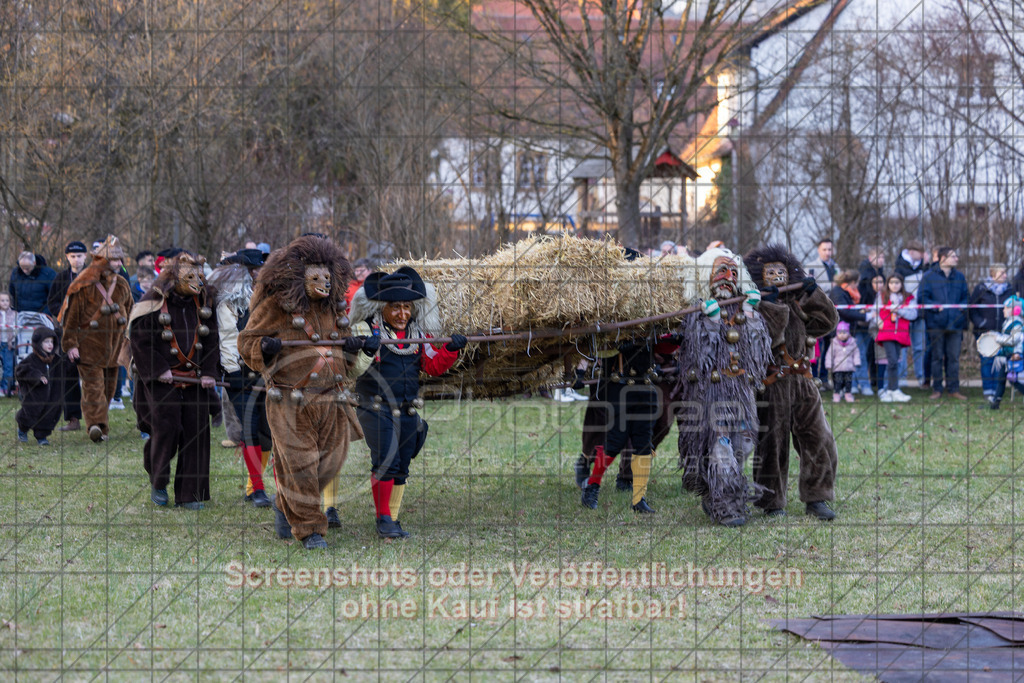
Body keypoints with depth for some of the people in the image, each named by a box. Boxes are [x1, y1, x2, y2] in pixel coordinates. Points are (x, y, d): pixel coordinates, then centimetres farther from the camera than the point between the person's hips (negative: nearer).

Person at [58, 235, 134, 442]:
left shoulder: (122, 285, 10)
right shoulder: (84, 286, -8)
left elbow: (128, 313, 21)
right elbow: (71, 315, -6)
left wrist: (127, 339, 18)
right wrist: (70, 344, -10)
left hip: (113, 344, 6)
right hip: (89, 343, -6)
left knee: (109, 385, 9)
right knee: (93, 384, -15)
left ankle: (100, 426, 19)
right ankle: (96, 424, -26)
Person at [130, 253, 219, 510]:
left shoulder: (202, 302, 8)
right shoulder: (154, 302, -8)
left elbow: (211, 339, 12)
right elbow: (139, 340, -7)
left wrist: (209, 372, 1)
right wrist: (159, 370, -13)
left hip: (194, 380, 5)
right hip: (162, 380, -5)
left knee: (195, 432, -1)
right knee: (167, 426, -15)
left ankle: (189, 494, 6)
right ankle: (158, 483, 9)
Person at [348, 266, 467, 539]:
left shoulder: (419, 334, 10)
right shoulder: (366, 330, -7)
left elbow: (434, 366, 10)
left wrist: (450, 350, -8)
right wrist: (363, 348, -42)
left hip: (408, 411, 5)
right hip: (376, 409, -5)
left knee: (401, 467, 8)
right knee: (386, 460, -16)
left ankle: (393, 520, 17)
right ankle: (383, 519, -7)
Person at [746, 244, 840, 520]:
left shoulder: (797, 303, 15)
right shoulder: (754, 305, -2)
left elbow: (827, 321, 10)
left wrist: (814, 294, 1)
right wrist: (770, 307, -21)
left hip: (801, 381, 5)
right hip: (771, 383, -5)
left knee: (819, 440, 0)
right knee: (771, 444, 1)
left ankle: (816, 498, 9)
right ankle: (771, 503, 13)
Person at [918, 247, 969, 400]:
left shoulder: (959, 276, 12)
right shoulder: (930, 276, 1)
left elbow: (965, 296, 17)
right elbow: (922, 297, -2)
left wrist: (963, 306, -4)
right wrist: (936, 307, -14)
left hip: (955, 324, 3)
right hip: (936, 324, -3)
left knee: (954, 357, 3)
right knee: (937, 357, 3)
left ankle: (953, 388, 9)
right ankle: (937, 389, 9)